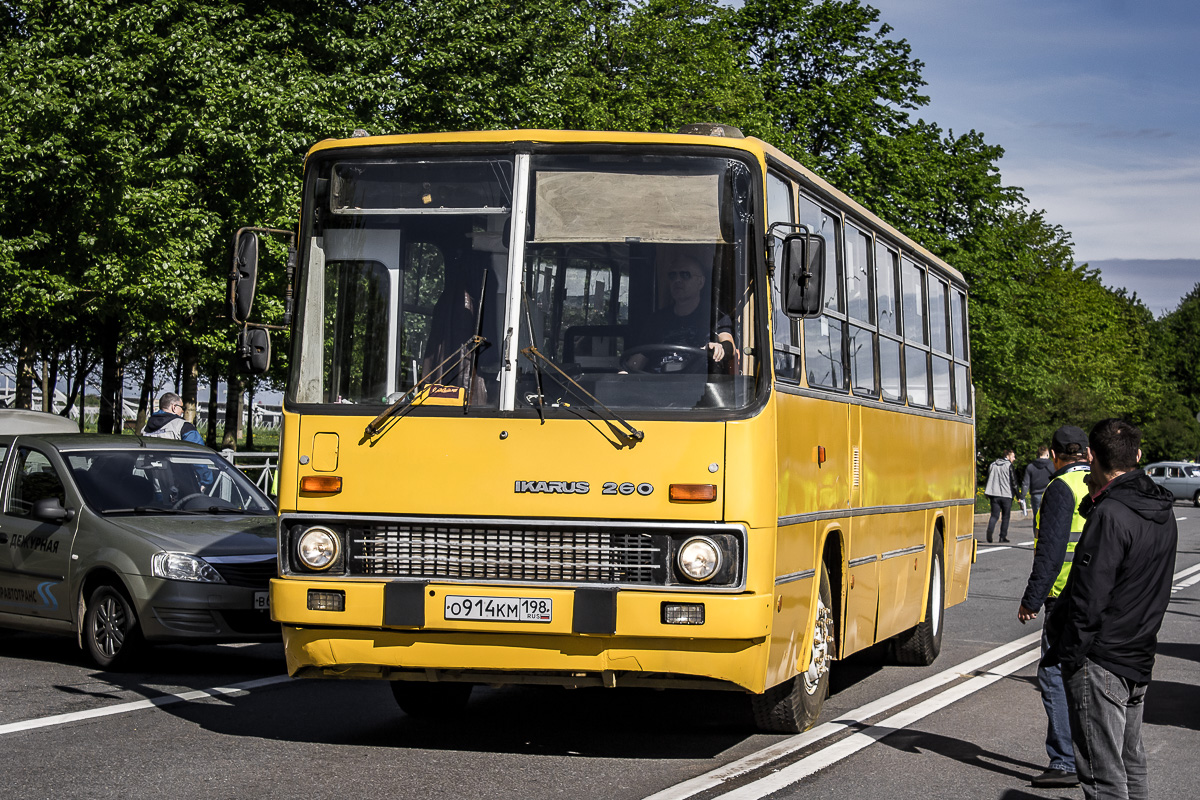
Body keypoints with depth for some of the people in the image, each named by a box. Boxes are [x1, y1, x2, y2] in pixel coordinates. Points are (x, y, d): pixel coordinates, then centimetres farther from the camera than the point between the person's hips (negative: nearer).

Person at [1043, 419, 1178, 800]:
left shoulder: (1110, 515, -21)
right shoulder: (1162, 511, 8)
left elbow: (1089, 598, -22)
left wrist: (1066, 654, -13)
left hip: (1100, 659, -9)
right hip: (1139, 659, 9)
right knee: (1131, 763, 20)